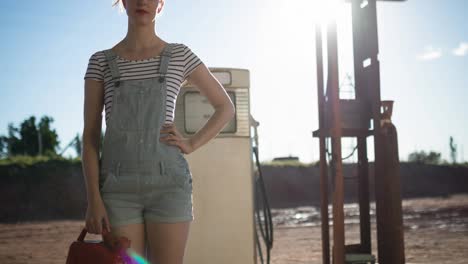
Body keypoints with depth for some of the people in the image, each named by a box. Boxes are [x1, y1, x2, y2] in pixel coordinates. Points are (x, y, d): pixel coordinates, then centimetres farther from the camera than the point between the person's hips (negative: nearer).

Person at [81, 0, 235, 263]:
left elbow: (226, 107, 14)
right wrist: (94, 199, -5)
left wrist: (191, 144, -1)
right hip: (120, 187, 1)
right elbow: (90, 135, 3)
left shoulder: (180, 55, 6)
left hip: (167, 182, -1)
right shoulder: (100, 62, 8)